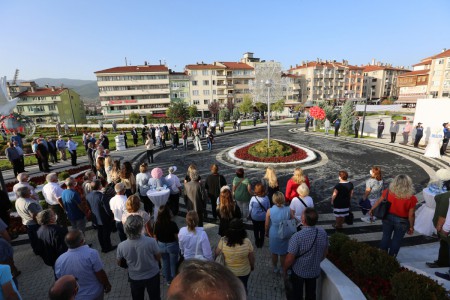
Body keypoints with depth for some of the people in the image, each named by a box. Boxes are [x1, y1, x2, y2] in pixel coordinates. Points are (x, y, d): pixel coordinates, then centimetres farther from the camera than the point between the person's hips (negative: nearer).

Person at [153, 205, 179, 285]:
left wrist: (158, 246, 12)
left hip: (161, 246, 3)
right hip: (172, 245, -3)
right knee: (173, 263, 18)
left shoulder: (157, 224, -16)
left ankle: (168, 280, 41)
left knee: (165, 263, 23)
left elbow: (155, 237, -5)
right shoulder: (172, 224, -27)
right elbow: (177, 237, -19)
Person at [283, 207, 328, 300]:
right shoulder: (323, 233, -18)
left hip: (299, 271, -4)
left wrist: (284, 269, -4)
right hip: (315, 271, 4)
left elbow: (290, 259, -24)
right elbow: (325, 253, -1)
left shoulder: (297, 237, -35)